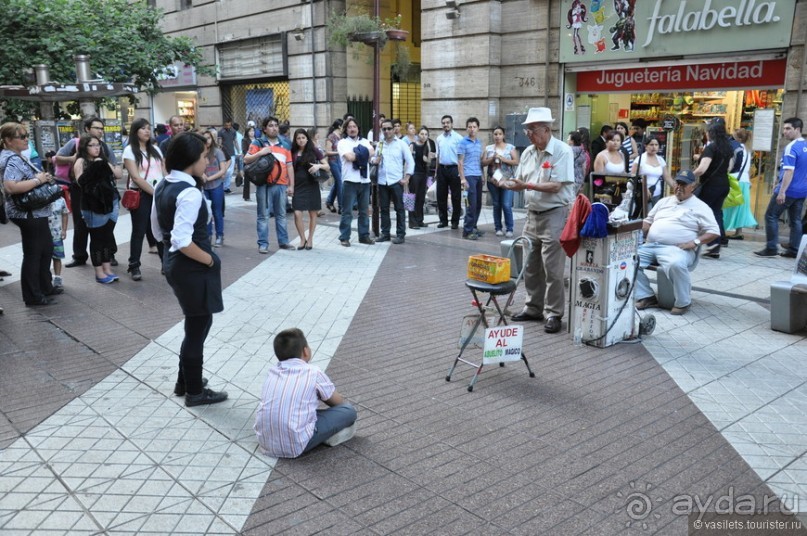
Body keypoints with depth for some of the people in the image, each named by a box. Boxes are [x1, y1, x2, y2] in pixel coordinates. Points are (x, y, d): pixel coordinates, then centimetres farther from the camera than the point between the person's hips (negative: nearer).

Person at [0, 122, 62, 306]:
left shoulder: (17, 157, 12)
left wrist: (43, 178, 9)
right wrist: (38, 180, -24)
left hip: (35, 213, 11)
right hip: (28, 214, -11)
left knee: (46, 249, 20)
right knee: (32, 254, -1)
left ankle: (45, 287, 33)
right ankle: (33, 296, 8)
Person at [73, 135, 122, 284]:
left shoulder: (102, 160, 14)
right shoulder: (81, 161, -2)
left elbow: (118, 175, 6)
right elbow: (80, 181, -15)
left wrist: (106, 166, -8)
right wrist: (93, 167, -22)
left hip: (111, 203, 5)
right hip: (94, 206, -5)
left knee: (108, 236, 8)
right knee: (97, 238, 1)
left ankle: (107, 268, 16)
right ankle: (99, 272, 8)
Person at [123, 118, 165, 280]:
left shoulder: (155, 149, 13)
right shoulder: (130, 150, -4)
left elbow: (164, 172, 11)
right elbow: (135, 177, -11)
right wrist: (154, 192, -14)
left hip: (160, 194, 4)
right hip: (140, 195, -4)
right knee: (139, 230, -1)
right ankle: (134, 267, 8)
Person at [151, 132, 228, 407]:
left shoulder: (162, 186, 5)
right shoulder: (190, 193, -24)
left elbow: (157, 230, 13)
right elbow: (182, 241, -30)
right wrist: (209, 260, -17)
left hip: (173, 263, 9)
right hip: (192, 269, -9)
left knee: (195, 323, 23)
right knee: (198, 326, 6)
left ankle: (185, 381, 35)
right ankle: (195, 392, 21)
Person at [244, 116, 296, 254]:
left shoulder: (284, 144, 15)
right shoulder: (258, 143, 4)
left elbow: (289, 166, 14)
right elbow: (246, 160, -1)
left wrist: (291, 185, 9)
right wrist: (260, 153, -15)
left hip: (281, 185, 3)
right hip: (264, 184, -3)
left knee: (281, 215, 11)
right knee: (263, 215, 0)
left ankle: (283, 241, 19)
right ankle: (263, 243, 4)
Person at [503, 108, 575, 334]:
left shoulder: (562, 151, -12)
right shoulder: (528, 152, 10)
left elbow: (556, 186, -18)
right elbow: (520, 182, 12)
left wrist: (527, 185, -24)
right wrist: (509, 183, -10)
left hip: (555, 215, -7)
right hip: (533, 214, 7)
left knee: (552, 269, -4)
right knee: (531, 266, 12)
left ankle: (553, 313, 6)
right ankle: (533, 308, 25)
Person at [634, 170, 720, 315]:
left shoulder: (700, 207, 7)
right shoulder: (664, 201, 24)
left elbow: (714, 231, 1)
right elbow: (648, 221, 28)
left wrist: (695, 242, -14)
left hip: (675, 248, -6)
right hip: (650, 246, 6)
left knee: (676, 264, -40)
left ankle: (683, 302, -17)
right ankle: (647, 297, -9)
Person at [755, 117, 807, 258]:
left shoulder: (791, 147, -16)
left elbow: (789, 171, -24)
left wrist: (782, 191, -26)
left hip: (789, 190, -8)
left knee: (771, 216, 0)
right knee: (795, 220, 10)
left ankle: (771, 248, -2)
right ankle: (794, 250, 11)